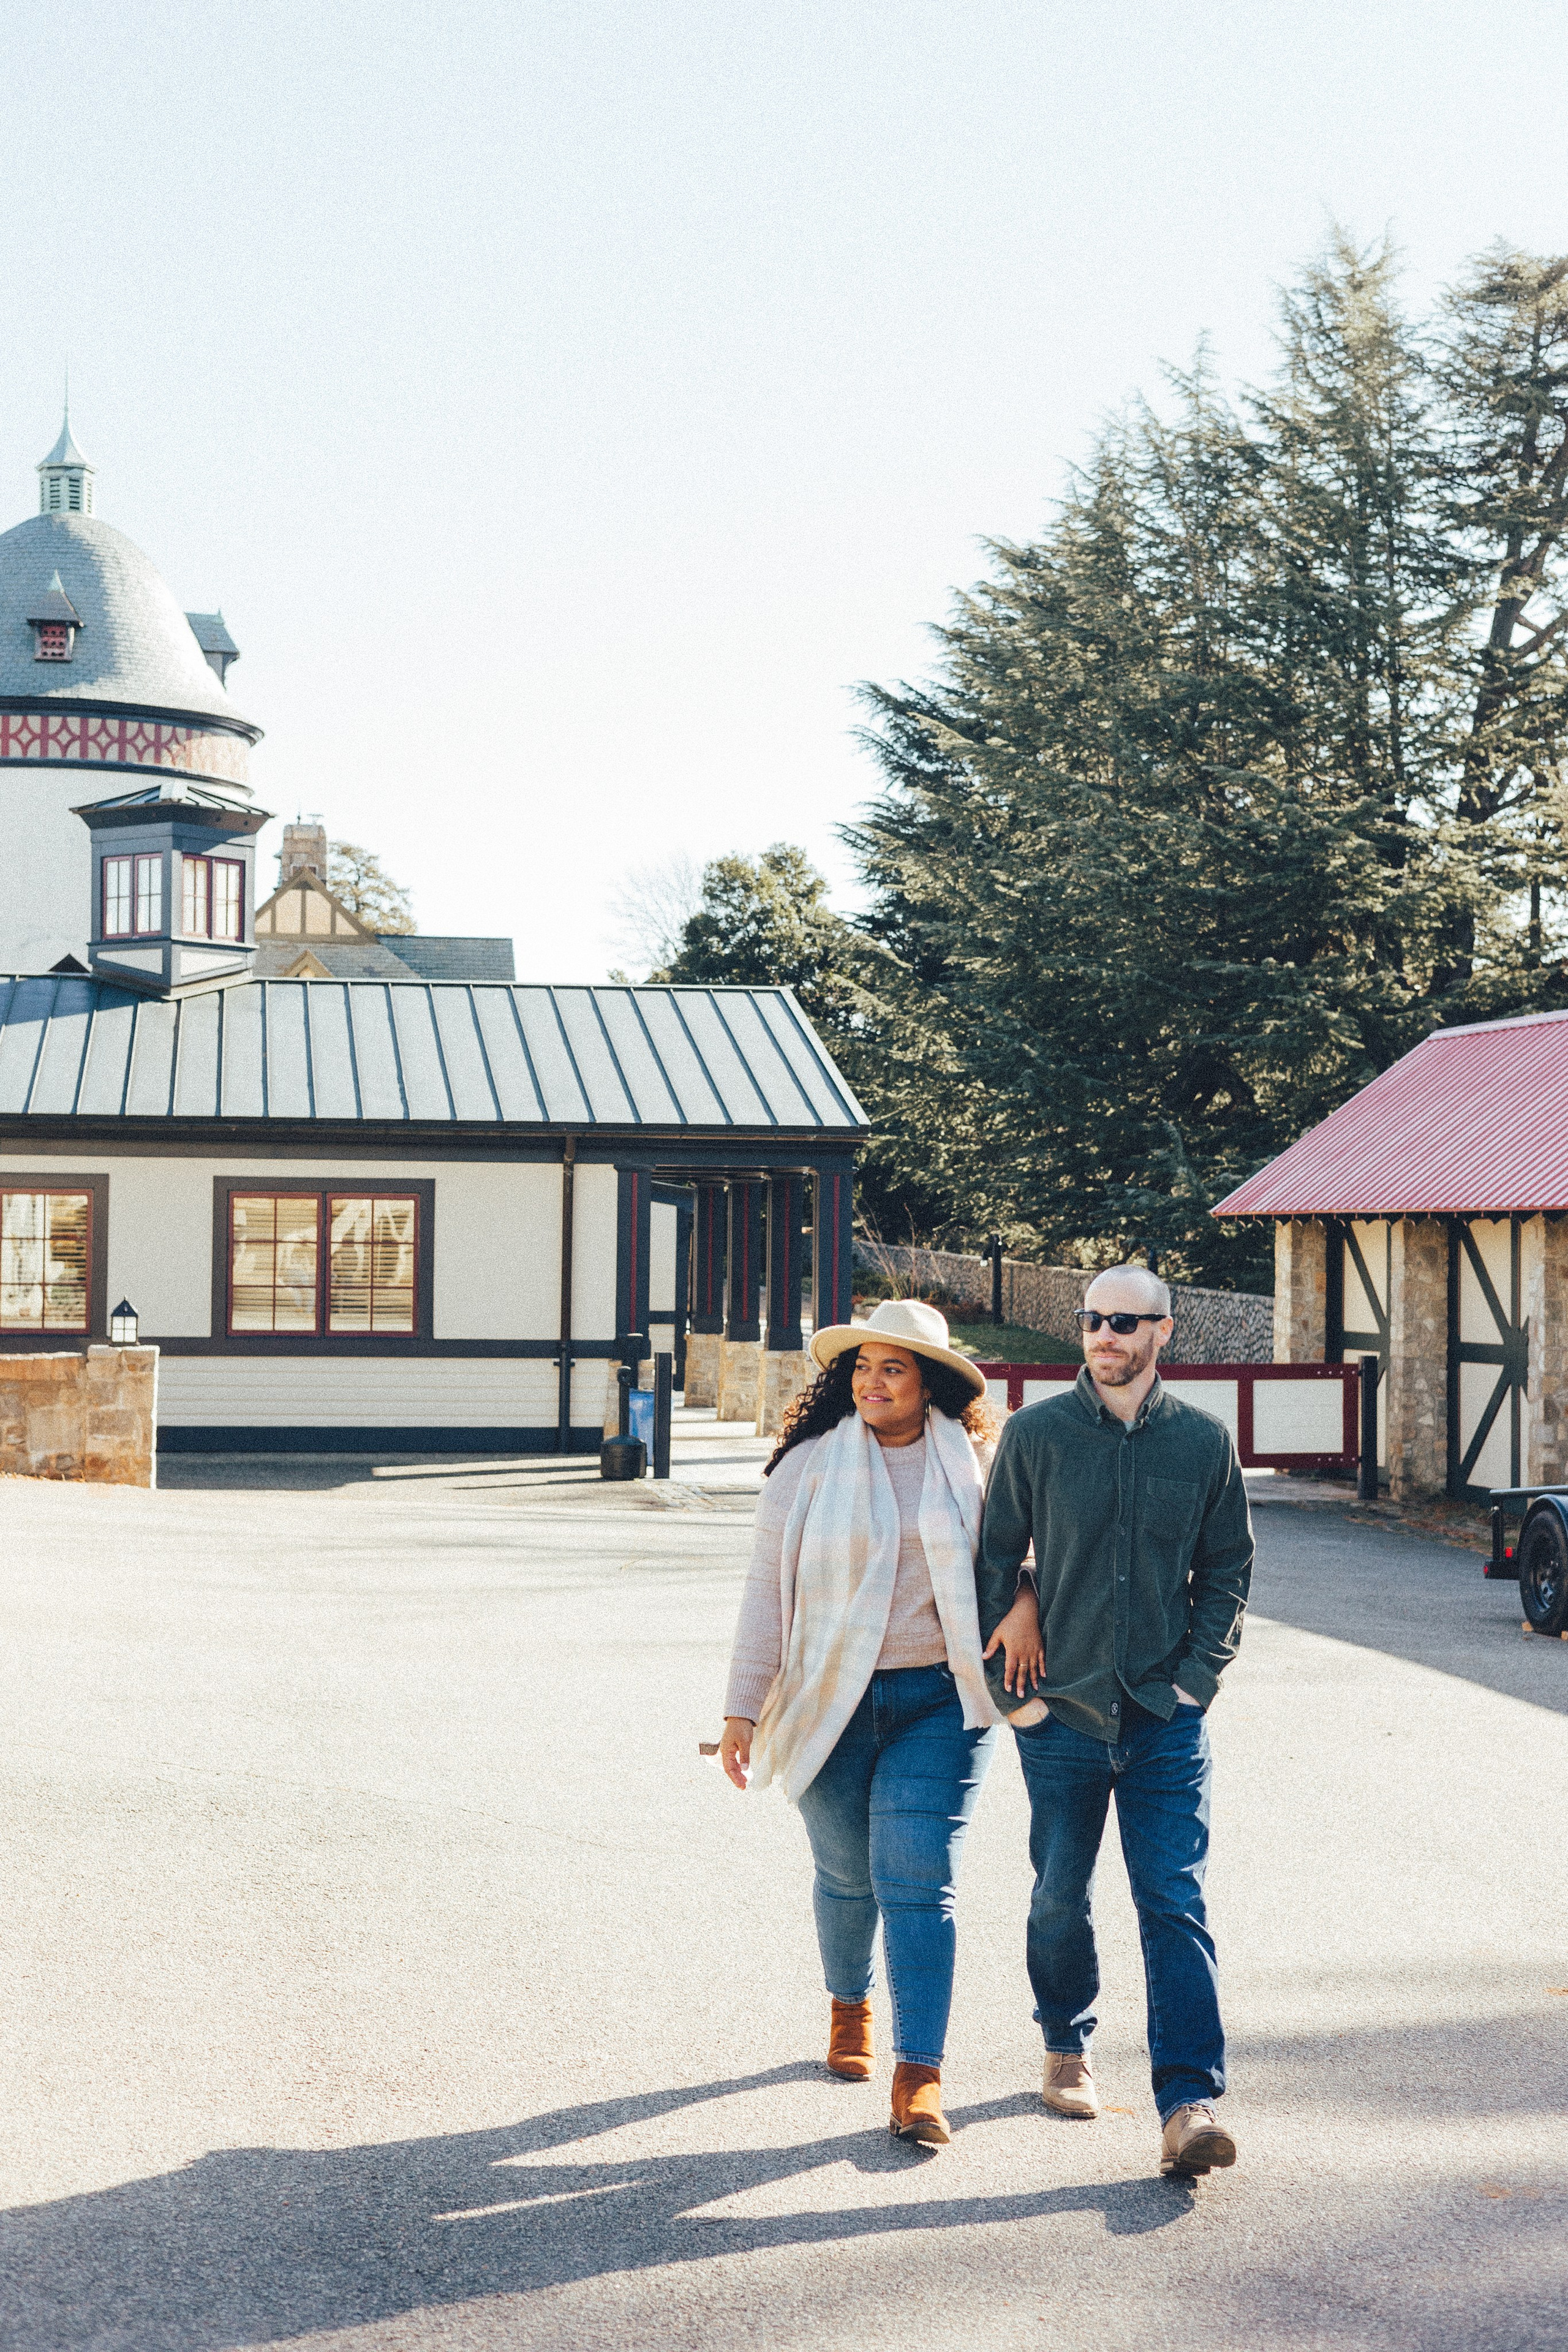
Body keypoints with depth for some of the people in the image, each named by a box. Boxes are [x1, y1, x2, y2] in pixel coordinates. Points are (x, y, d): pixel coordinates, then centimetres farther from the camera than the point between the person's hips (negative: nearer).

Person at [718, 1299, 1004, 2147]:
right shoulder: (809, 1466, 0)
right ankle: (850, 2009, 42)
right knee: (847, 1872, 13)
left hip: (937, 1703, 0)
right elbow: (767, 1591, 0)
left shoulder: (972, 1468, 4)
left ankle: (920, 2077, -8)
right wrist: (743, 1711, -4)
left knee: (917, 1880, -9)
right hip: (832, 1702, 1)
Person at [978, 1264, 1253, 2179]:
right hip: (1062, 1710, 0)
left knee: (1175, 1902, -7)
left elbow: (1228, 1570, 11)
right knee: (1061, 1897, 10)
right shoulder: (1036, 1434, -1)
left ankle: (1191, 2101, -9)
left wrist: (1197, 1678, 1)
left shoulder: (1204, 1441, 2)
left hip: (1168, 1717, 0)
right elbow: (997, 1561, 5)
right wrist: (1013, 1690, 0)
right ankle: (1069, 2047, 34)